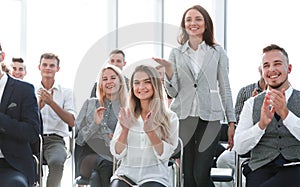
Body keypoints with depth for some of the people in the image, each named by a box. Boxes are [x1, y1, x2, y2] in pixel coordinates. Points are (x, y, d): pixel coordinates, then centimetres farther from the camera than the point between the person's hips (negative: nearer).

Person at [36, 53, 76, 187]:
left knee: (56, 162, -34)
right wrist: (39, 106, -13)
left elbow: (71, 122, -1)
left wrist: (51, 103, -10)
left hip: (55, 139, 0)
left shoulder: (66, 92, 11)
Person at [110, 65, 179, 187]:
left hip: (154, 176, -2)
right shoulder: (126, 116, 10)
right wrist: (125, 129, -13)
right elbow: (117, 154, 4)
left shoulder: (170, 117, 3)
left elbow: (164, 155, -5)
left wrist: (150, 131, -19)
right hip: (126, 173, 2)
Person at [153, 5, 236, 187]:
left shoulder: (218, 52, 6)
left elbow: (225, 88, 7)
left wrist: (231, 122, 3)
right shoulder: (176, 53, 8)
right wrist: (168, 70, -14)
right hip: (183, 118, 2)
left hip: (209, 118, -2)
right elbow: (173, 92, 5)